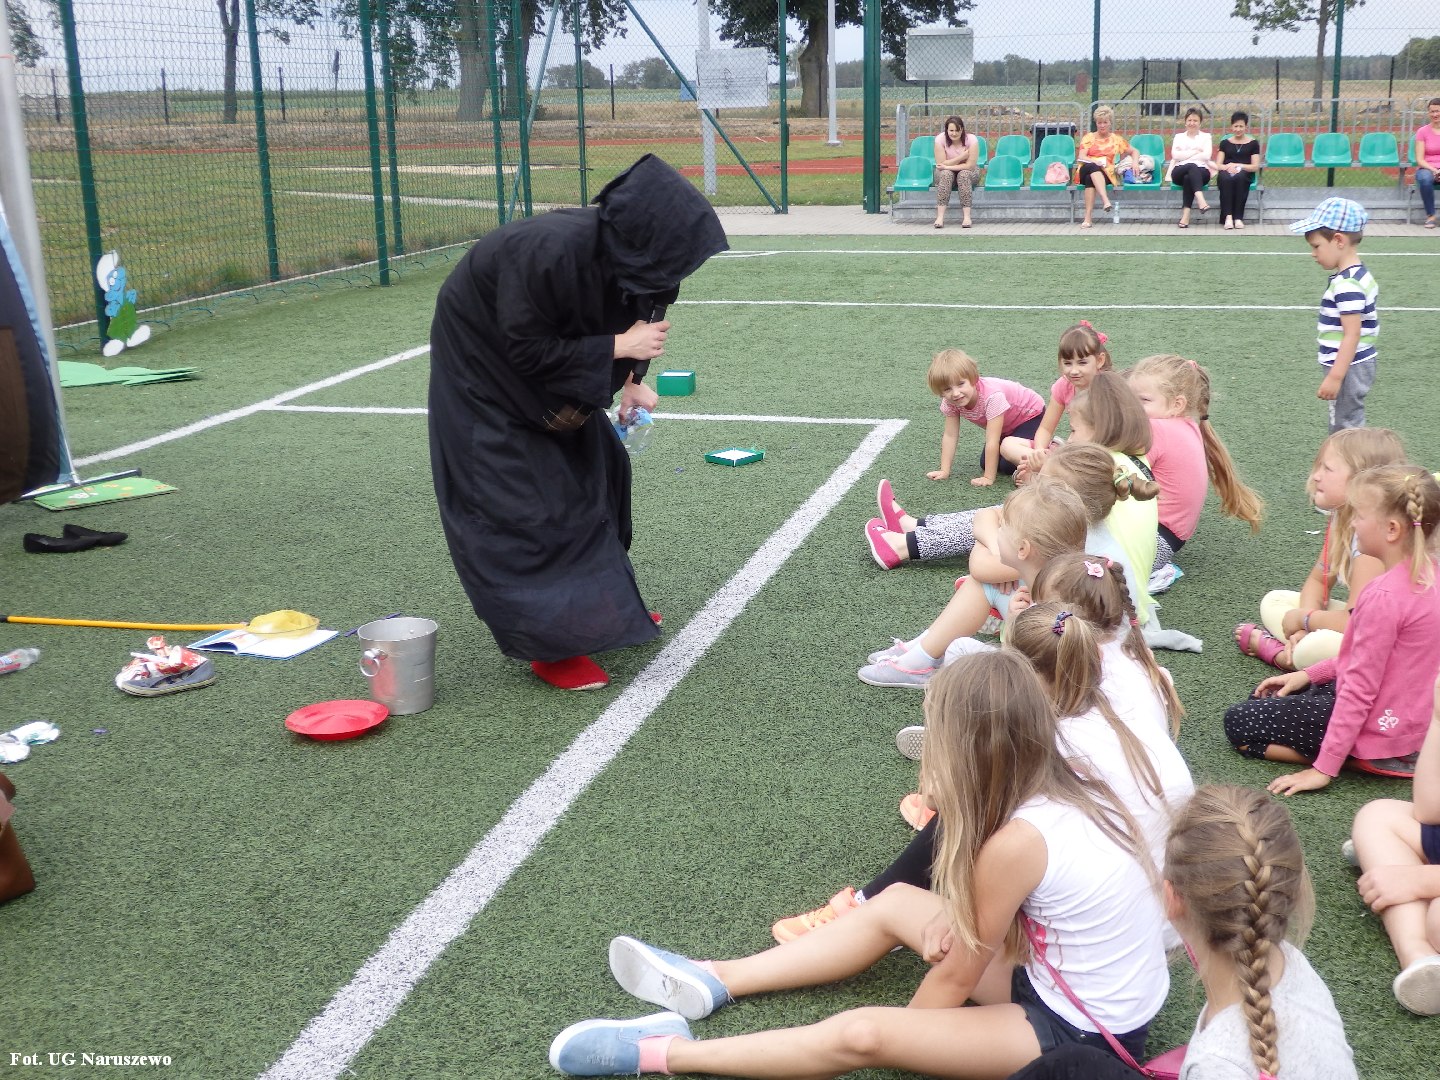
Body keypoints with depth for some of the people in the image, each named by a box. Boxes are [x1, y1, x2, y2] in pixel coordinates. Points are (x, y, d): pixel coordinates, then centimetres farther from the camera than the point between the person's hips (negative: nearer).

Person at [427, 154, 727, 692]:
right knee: (518, 497, -8)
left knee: (596, 462, 12)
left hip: (546, 358, 8)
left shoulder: (622, 248, -18)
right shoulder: (550, 251, -39)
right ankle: (551, 642, 1)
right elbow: (526, 350, -30)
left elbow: (613, 318, 1)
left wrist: (629, 381, -12)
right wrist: (619, 348, -30)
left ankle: (603, 601, 27)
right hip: (484, 359, -8)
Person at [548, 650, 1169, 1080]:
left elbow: (956, 979, -14)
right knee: (897, 903, 10)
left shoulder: (1017, 841, -28)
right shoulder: (1066, 790, -3)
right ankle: (716, 980, 16)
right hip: (1112, 1001, 9)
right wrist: (956, 918, -9)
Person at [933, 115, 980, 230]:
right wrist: (961, 157, -24)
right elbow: (941, 165, -19)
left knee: (963, 174, -33)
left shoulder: (971, 140, -19)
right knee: (946, 174, -33)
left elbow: (970, 165, -21)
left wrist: (948, 166, -26)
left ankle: (966, 216, -37)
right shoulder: (940, 139, -18)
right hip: (946, 173, 0)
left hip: (967, 173, 0)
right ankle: (940, 217, -39)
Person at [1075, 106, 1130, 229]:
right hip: (1086, 170, 0)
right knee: (1092, 168, -39)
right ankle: (1106, 201, -57)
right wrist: (1095, 161, -19)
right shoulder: (1088, 137, 16)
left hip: (1106, 174, 0)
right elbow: (1081, 158, 2)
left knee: (1090, 179, -38)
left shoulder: (1117, 139, 20)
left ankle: (1088, 218, -51)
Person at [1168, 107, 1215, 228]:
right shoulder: (1179, 136, 20)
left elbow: (1207, 156, 0)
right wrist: (1195, 151, -2)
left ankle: (1186, 214, -45)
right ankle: (1201, 200, -56)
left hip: (1201, 172, 0)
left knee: (1188, 178, -37)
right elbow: (1175, 155, 2)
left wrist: (1185, 155, -3)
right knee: (1192, 167, -37)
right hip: (1180, 172, 0)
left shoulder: (1206, 136, 18)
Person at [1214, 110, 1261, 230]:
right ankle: (1228, 216, -41)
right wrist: (1228, 167, -13)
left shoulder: (1253, 143, 14)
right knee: (1226, 178, -37)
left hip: (1245, 174, -1)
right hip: (1226, 172, 1)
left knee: (1239, 176, -39)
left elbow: (1256, 167, 5)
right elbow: (1218, 165, 10)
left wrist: (1238, 166, -9)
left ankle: (1238, 217, -37)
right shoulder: (1225, 143, 19)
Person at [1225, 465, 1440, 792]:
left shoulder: (1384, 596, -29)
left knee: (1238, 723, -4)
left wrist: (1324, 768, -20)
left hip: (1382, 729, -10)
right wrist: (1309, 675, 11)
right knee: (1268, 697, 23)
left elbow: (1361, 688, -25)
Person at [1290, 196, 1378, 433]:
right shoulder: (1359, 275, 9)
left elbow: (1352, 335, -25)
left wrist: (1335, 377, -25)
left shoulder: (1347, 285, -22)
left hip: (1348, 369, -10)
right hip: (1357, 366, 10)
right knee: (1345, 426, 19)